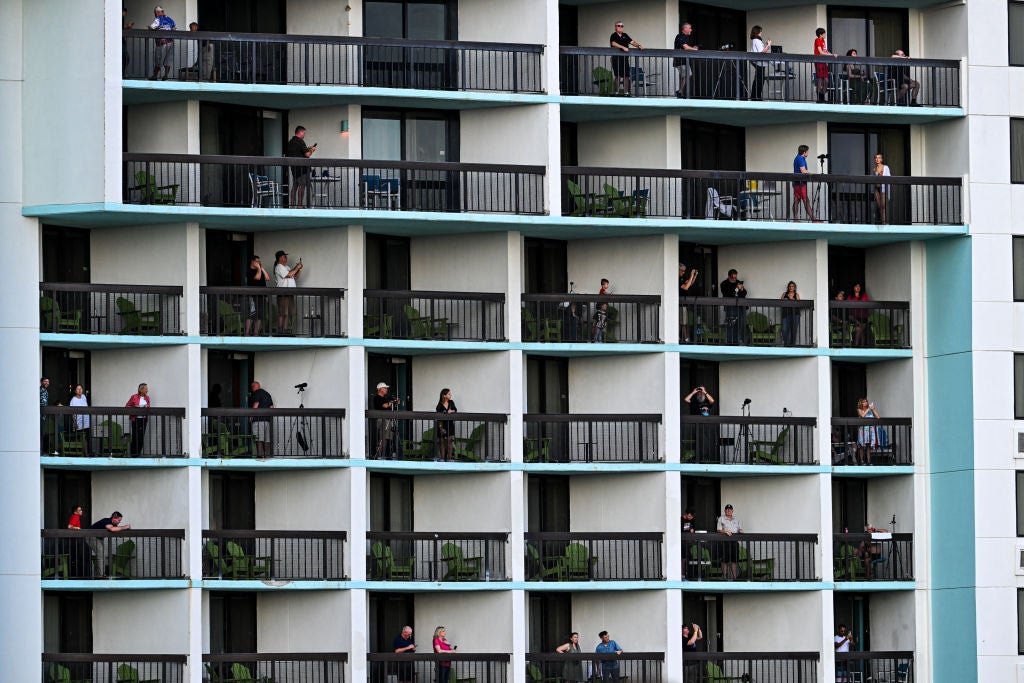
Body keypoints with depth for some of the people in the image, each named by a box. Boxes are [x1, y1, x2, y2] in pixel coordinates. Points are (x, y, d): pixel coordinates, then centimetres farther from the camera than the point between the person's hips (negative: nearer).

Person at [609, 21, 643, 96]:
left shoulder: (625, 36, 16)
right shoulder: (614, 36, -2)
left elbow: (632, 42, 12)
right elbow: (614, 44, -19)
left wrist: (638, 45, -7)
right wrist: (623, 47, -29)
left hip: (625, 58, 5)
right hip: (616, 58, -5)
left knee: (626, 76, 2)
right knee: (618, 76, -7)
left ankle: (626, 92, 5)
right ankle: (616, 92, -1)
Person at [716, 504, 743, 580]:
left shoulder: (736, 520, 19)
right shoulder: (721, 519, 6)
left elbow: (740, 529, 19)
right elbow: (719, 530, -3)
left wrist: (740, 531, -4)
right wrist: (725, 531, -22)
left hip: (734, 541, 4)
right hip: (724, 541, -4)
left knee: (734, 560, 3)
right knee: (724, 560, -4)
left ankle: (735, 576, 6)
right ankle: (725, 576, 2)